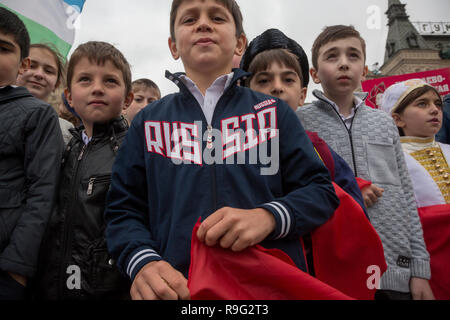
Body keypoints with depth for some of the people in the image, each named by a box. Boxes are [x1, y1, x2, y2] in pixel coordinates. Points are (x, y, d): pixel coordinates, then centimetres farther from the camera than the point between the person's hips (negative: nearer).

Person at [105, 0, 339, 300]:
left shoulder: (276, 112, 5)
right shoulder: (148, 122, 7)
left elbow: (321, 190, 0)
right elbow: (123, 210, 4)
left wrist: (269, 216, -20)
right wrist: (143, 262, -16)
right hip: (176, 288, 1)